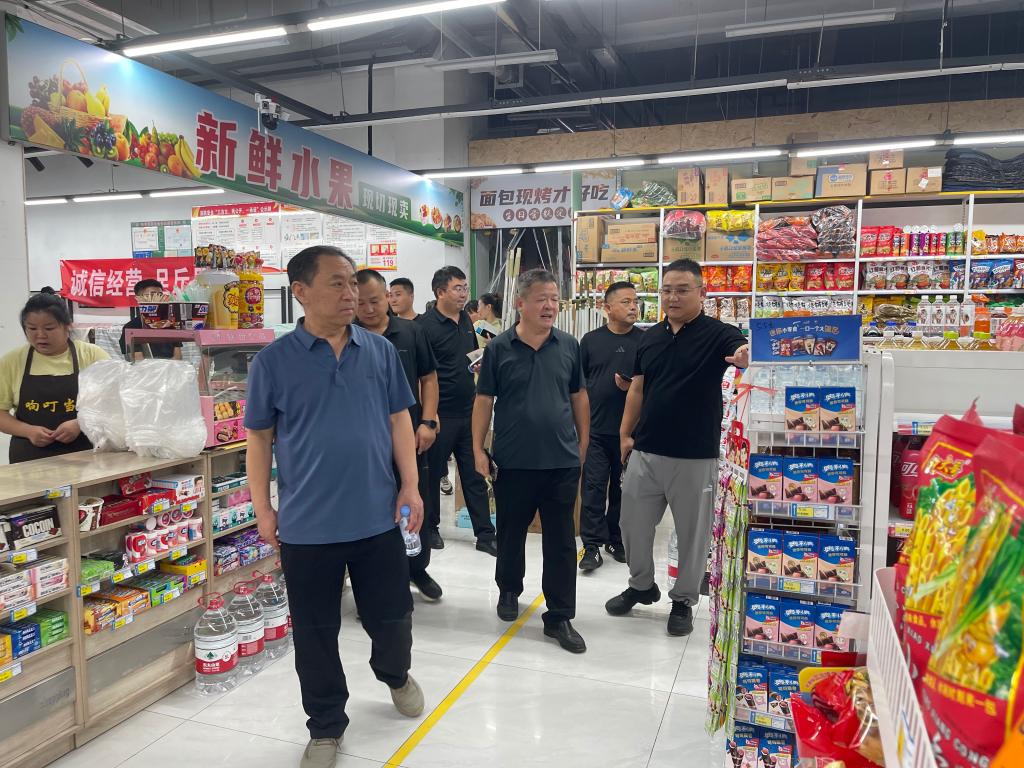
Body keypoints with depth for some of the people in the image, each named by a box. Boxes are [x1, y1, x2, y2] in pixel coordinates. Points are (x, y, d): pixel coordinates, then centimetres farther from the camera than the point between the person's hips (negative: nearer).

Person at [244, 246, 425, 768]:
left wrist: (410, 485, -1)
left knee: (391, 614, 15)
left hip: (378, 518, 2)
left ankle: (395, 673, 48)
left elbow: (398, 420, 5)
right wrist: (262, 508, -1)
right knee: (315, 632, 12)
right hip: (306, 525, -1)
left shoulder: (380, 351, 1)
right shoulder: (274, 361, -5)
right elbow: (259, 438, 1)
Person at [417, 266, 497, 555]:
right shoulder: (426, 325, -12)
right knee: (432, 473, 10)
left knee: (475, 475, 9)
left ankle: (485, 534, 16)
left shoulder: (466, 320, 10)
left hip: (468, 412, 6)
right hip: (440, 414, -6)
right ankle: (430, 528, 27)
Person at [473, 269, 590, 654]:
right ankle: (508, 590, 40)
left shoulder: (569, 346, 2)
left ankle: (560, 617, 16)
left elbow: (579, 397, 10)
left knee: (561, 542, 5)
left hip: (562, 462, 1)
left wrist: (583, 444, 9)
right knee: (510, 533, 16)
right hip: (512, 462, -1)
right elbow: (484, 401, 0)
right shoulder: (498, 348, -4)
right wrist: (478, 450, -4)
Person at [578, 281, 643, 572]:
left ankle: (616, 541, 26)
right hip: (596, 428, 0)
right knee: (594, 487, 0)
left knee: (624, 488, 11)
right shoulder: (591, 340, 3)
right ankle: (592, 545, 7)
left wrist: (634, 386, -14)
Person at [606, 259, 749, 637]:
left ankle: (683, 601, 30)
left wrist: (748, 355, -53)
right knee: (633, 524, 15)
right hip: (645, 452, 5)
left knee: (692, 533, 10)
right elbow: (637, 389, 11)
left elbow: (742, 351, -30)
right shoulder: (650, 337, 6)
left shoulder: (718, 334, -9)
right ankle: (641, 586, 37)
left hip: (695, 456, -4)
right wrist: (626, 434, 6)